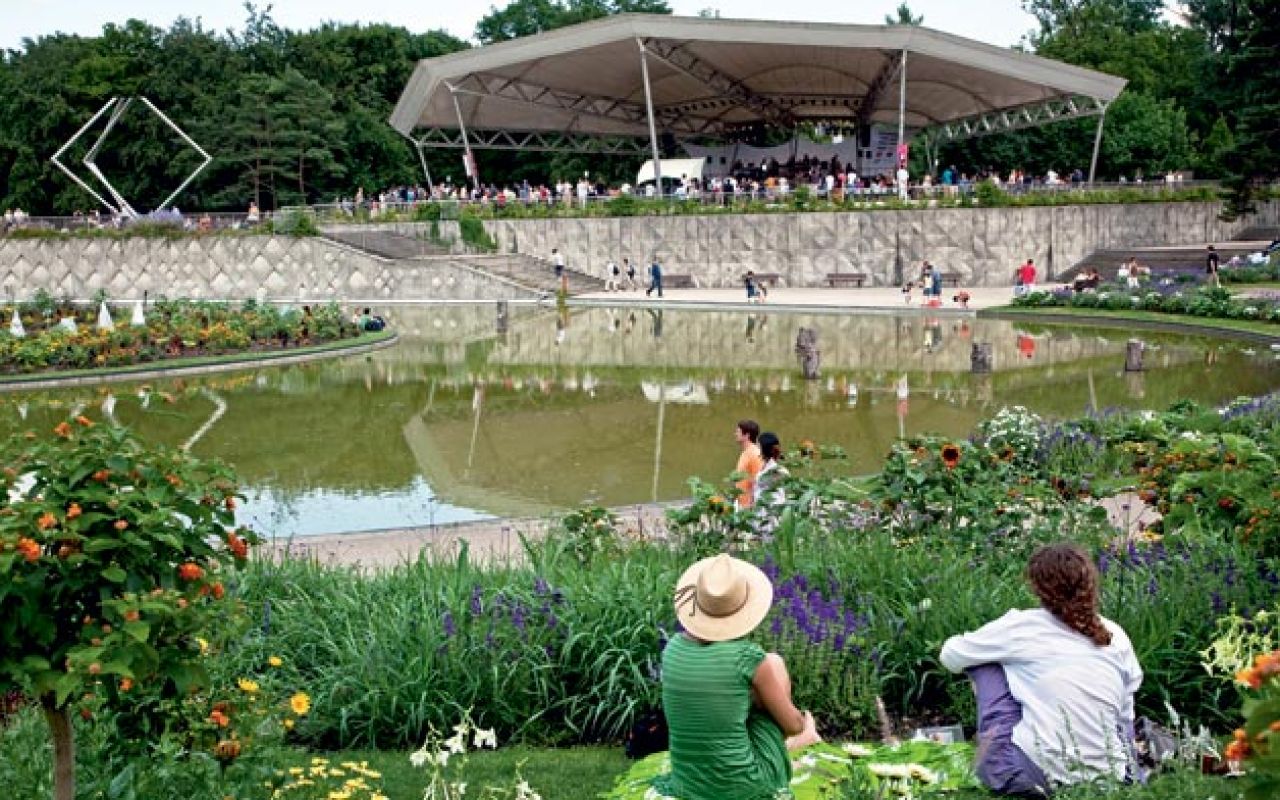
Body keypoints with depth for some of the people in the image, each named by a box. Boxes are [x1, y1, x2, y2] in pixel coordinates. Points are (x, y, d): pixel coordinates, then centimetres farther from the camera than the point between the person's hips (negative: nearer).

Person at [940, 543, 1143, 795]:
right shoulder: (1116, 636, 4)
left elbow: (951, 656, 10)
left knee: (985, 660, 12)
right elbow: (1124, 713, 10)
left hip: (1036, 777, -4)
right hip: (1110, 778, 4)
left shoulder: (1023, 626, -4)